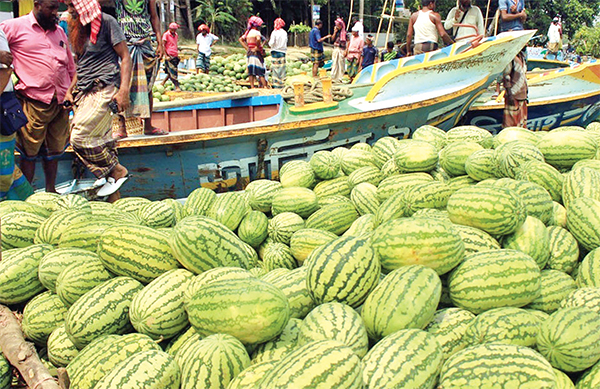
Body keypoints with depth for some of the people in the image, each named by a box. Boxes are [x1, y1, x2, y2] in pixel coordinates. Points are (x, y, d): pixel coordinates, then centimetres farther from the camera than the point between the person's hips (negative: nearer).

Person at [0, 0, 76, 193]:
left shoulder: (59, 32, 17)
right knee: (29, 152, 1)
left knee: (54, 150, 13)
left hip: (60, 103, 5)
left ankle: (50, 191, 27)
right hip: (33, 103, -5)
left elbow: (71, 68, 23)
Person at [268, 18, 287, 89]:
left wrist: (270, 44, 6)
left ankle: (276, 84, 0)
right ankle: (281, 83, 10)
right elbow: (286, 42, 9)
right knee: (281, 68, 8)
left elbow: (271, 43, -13)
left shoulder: (274, 32, -10)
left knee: (275, 68, 1)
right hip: (282, 52, 4)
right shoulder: (284, 33, 4)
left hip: (275, 51, -4)